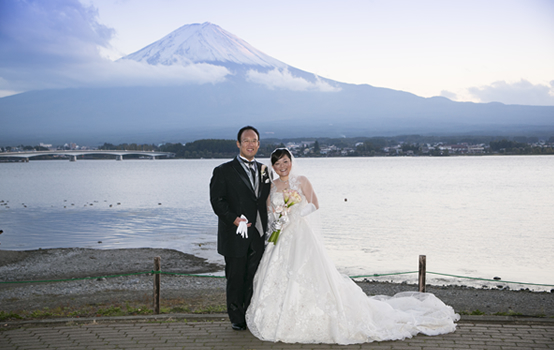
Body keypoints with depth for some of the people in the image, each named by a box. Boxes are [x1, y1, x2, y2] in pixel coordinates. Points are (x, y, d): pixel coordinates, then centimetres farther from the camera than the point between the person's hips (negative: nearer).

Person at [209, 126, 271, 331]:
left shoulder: (263, 170, 13)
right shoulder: (224, 171, -2)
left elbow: (265, 201, 16)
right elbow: (217, 201, -8)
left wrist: (266, 230, 5)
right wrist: (234, 219, -20)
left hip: (257, 236, 4)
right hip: (235, 236, -4)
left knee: (254, 279, 9)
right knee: (235, 279, 5)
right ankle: (237, 319, 18)